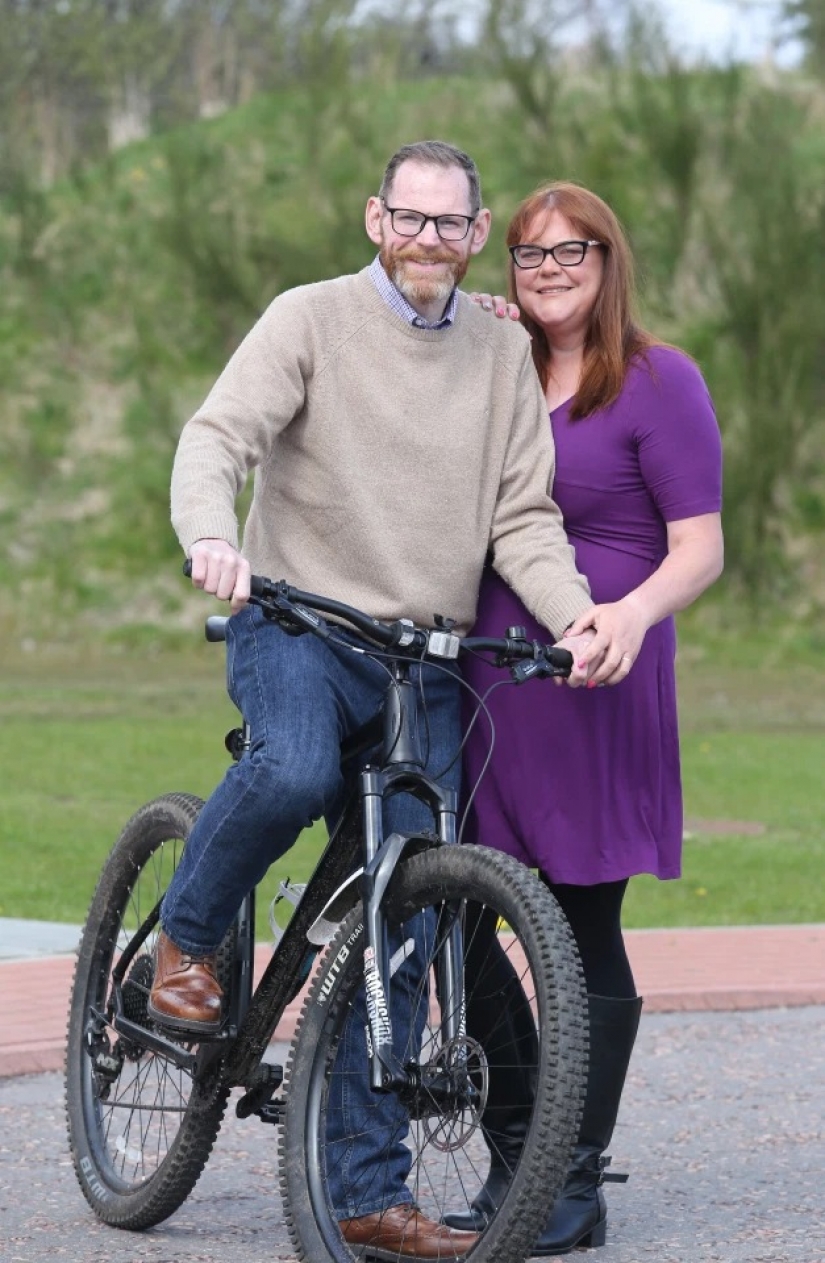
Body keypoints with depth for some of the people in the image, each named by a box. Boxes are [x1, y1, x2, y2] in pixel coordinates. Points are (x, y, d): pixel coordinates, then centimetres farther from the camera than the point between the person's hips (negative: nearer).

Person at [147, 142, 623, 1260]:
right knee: (295, 771, -37)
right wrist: (212, 538, -36)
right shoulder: (310, 320, -1)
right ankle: (187, 937, -6)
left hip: (425, 664, 4)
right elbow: (215, 439, -14)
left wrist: (577, 617, -12)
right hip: (296, 624, -4)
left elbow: (523, 518, 7)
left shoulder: (502, 351, 10)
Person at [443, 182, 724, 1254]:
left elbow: (700, 550, -7)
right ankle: (511, 1165, 14)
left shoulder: (659, 380, -2)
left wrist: (632, 614, -28)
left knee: (583, 932, -2)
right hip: (478, 681, 6)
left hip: (593, 685, -6)